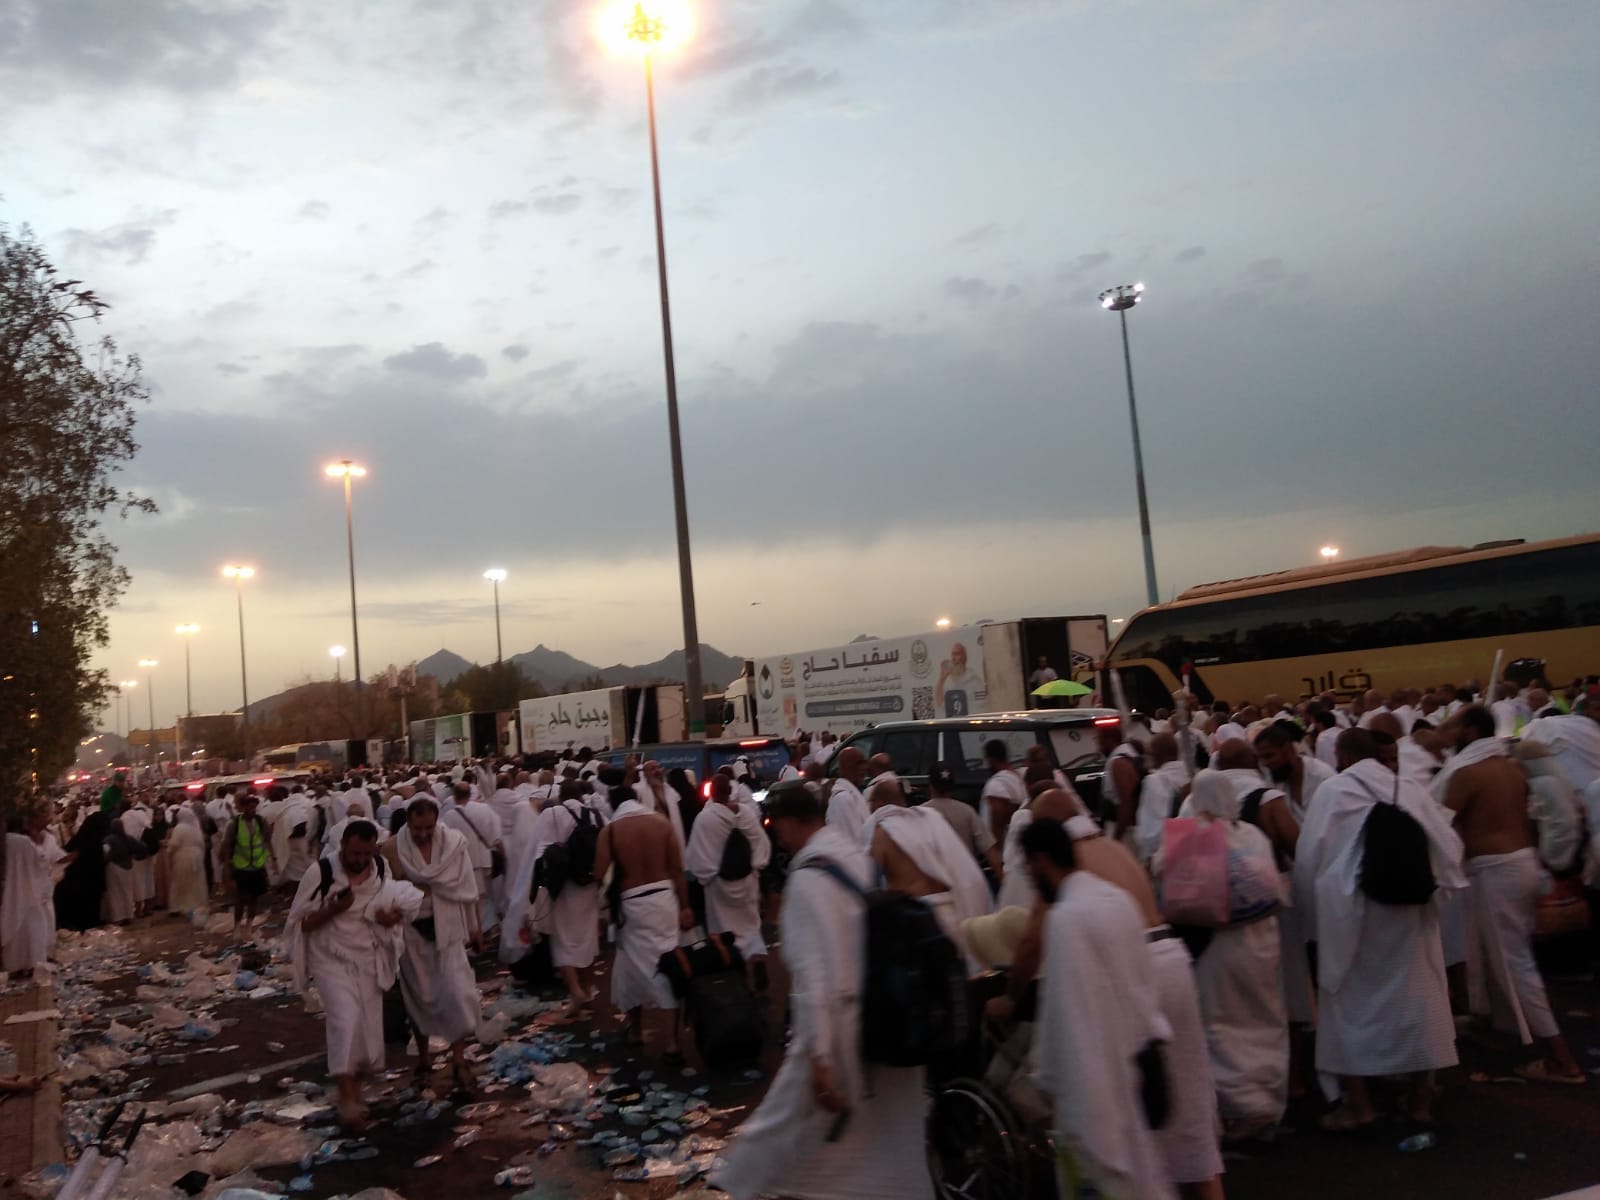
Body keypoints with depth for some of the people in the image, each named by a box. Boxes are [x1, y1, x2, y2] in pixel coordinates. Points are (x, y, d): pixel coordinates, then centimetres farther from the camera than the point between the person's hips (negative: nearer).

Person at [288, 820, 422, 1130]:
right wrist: (334, 909, -27)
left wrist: (393, 916, -14)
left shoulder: (382, 872, -5)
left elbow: (397, 907, 10)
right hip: (332, 959, -4)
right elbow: (301, 922, -11)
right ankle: (347, 1097, -14)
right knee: (346, 1019, -22)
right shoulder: (322, 873, -16)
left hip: (369, 961, 4)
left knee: (367, 1027, 9)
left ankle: (355, 1093, 30)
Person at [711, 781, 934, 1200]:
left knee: (790, 1123, 13)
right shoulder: (864, 858, 3)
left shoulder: (808, 878, -17)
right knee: (893, 1143, 17)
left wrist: (818, 1056, -19)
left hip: (843, 1030, -7)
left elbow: (815, 973, -21)